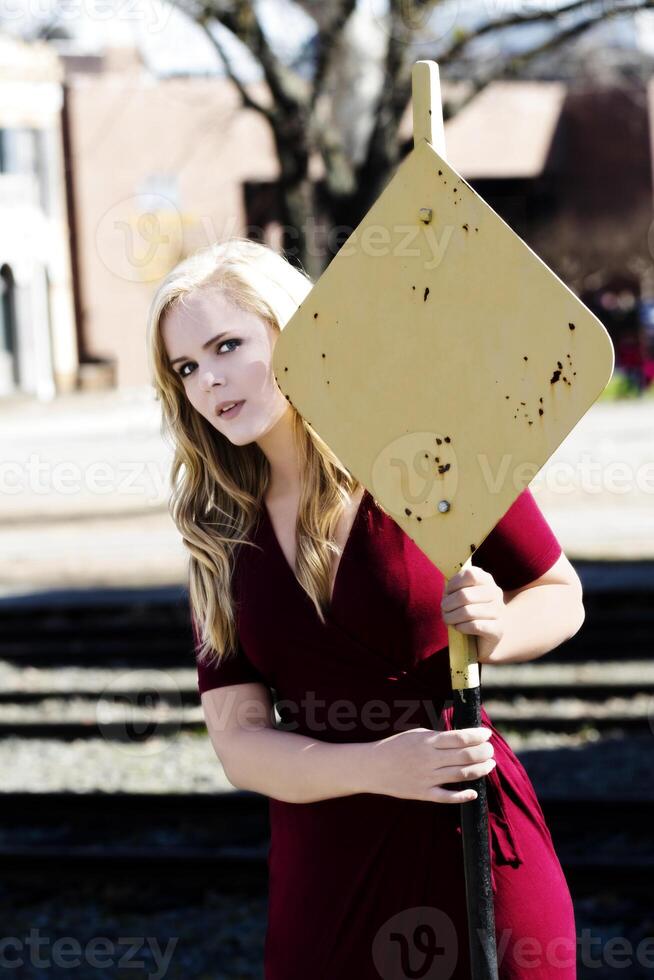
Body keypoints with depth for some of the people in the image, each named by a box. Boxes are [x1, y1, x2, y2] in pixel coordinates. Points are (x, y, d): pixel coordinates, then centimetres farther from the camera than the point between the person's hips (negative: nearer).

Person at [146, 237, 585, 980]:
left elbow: (561, 597, 5)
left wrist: (493, 633, -17)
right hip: (320, 859, 3)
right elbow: (238, 742, -1)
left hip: (469, 843, -3)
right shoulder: (222, 535, 3)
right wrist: (376, 767, -18)